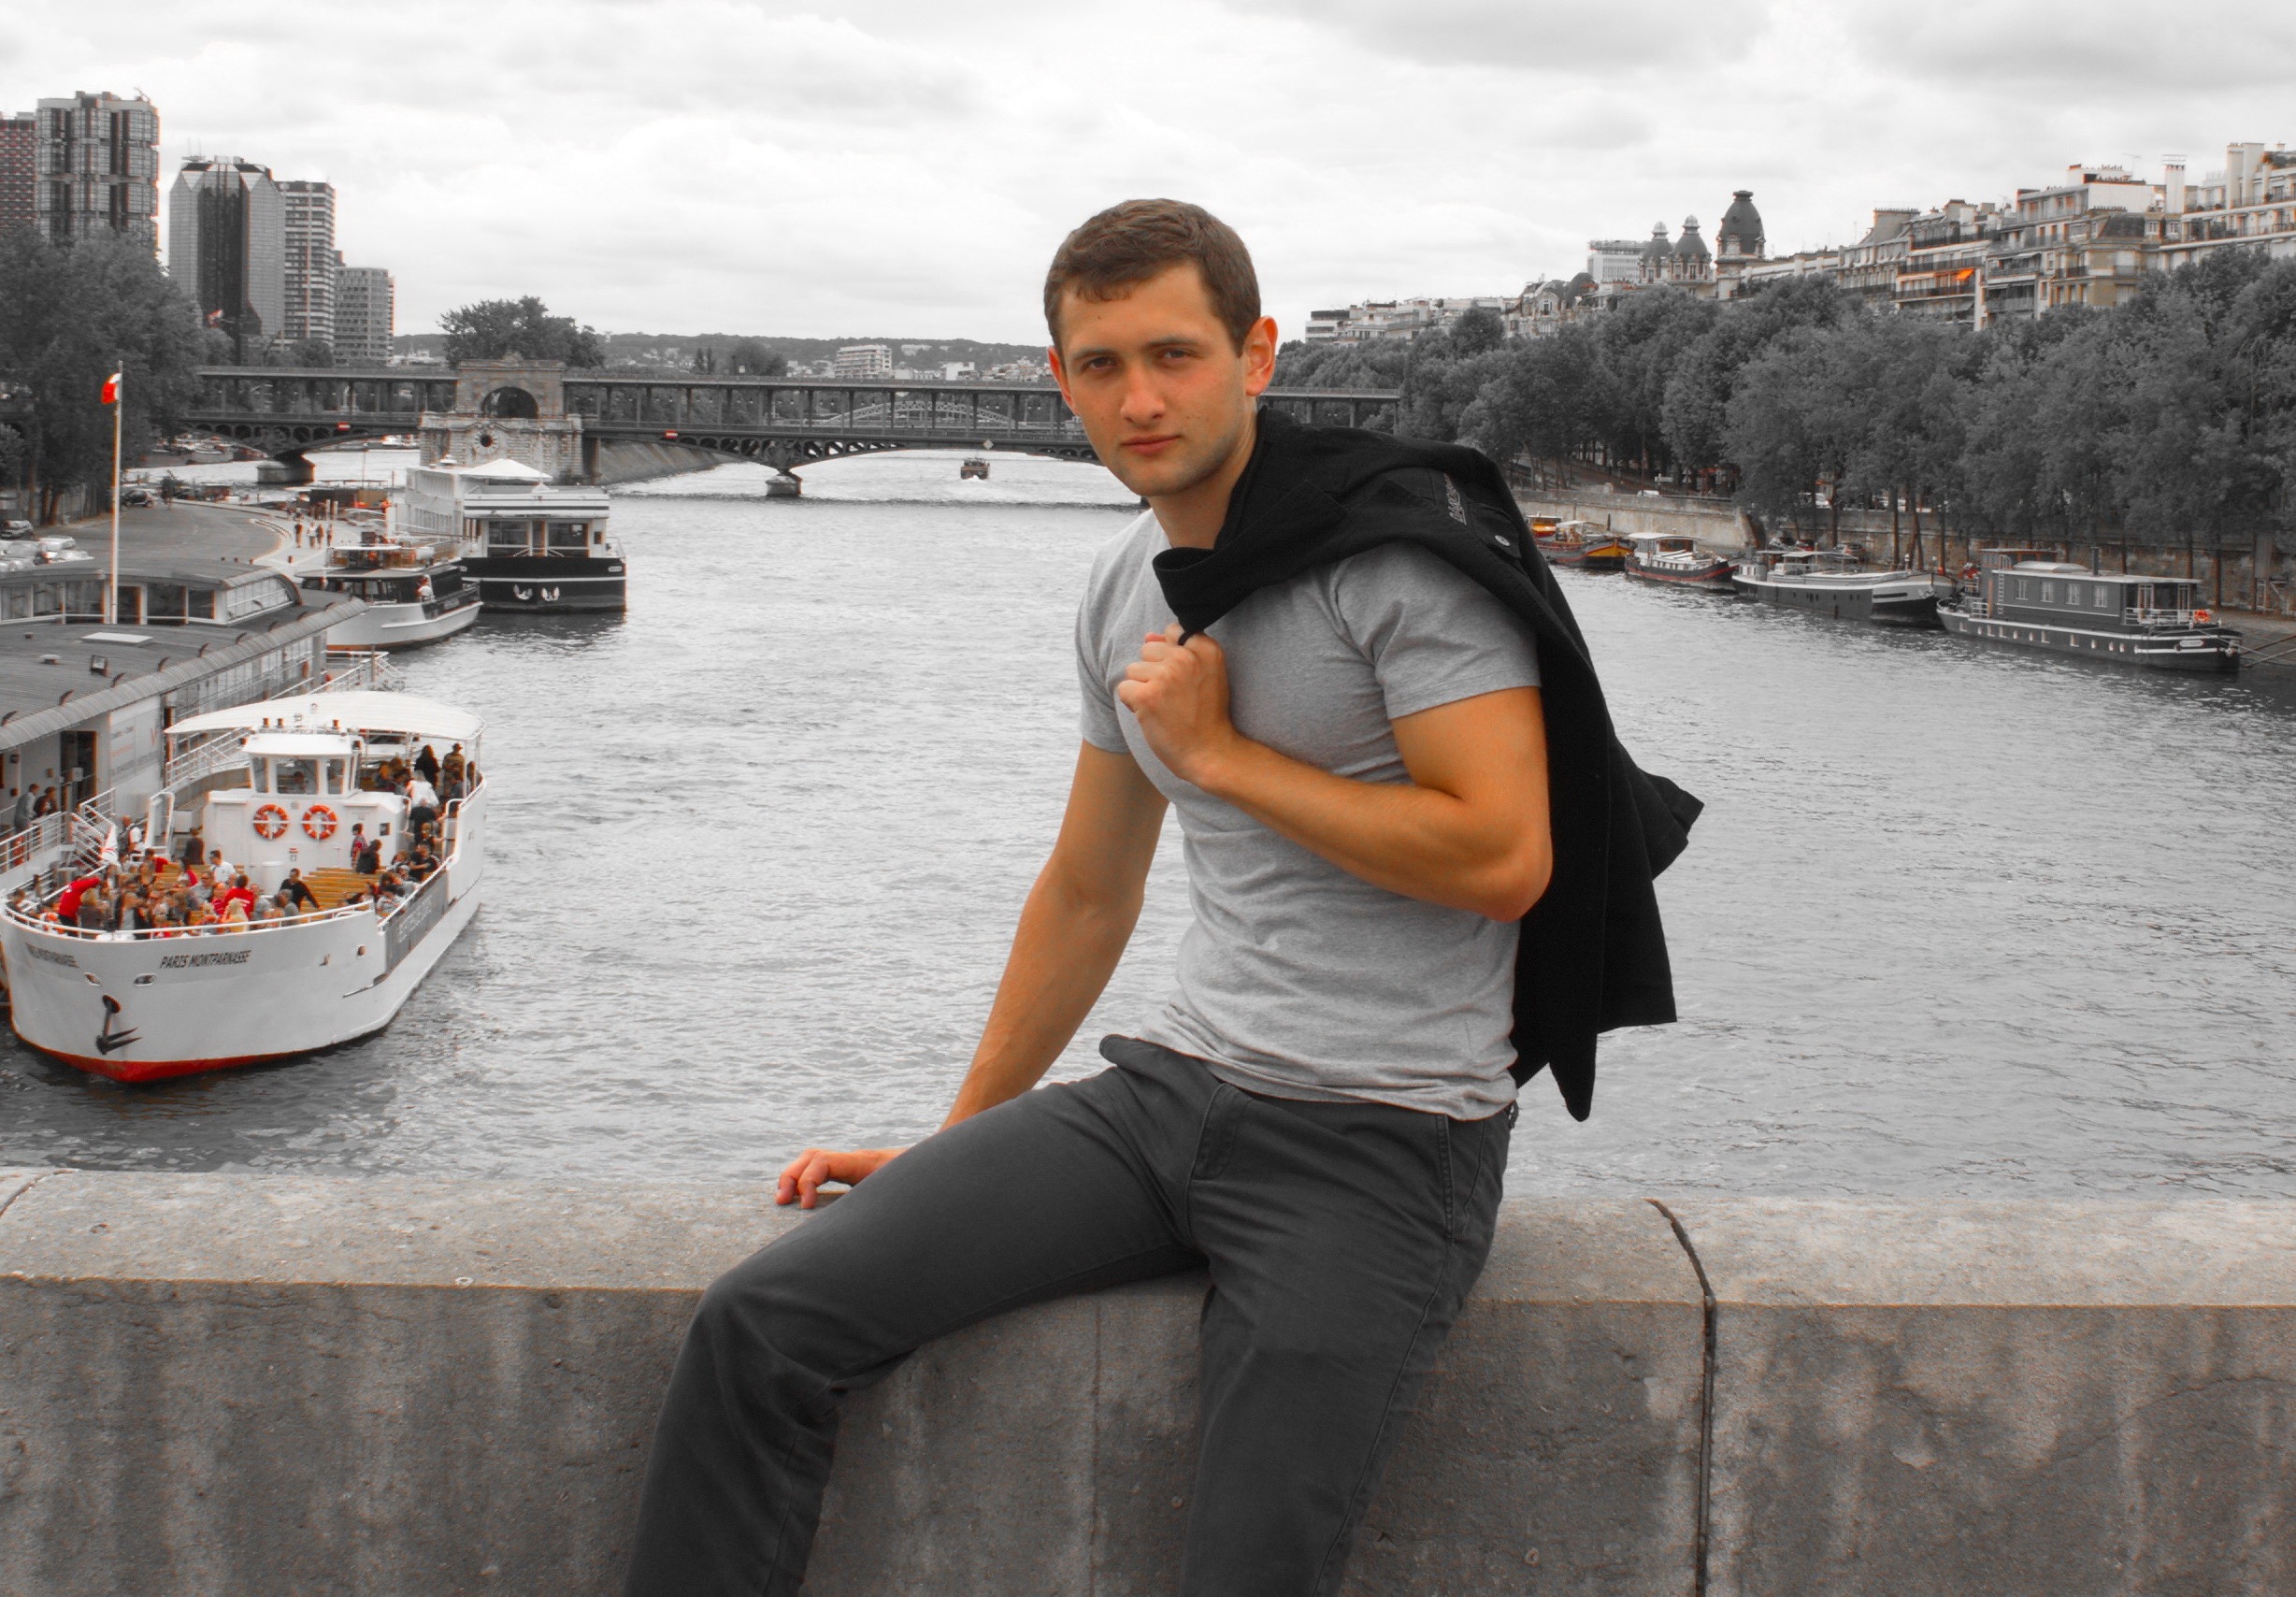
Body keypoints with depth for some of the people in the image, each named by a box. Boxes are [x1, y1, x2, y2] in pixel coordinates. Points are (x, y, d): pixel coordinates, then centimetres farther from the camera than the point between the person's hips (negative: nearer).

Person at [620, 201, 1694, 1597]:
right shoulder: (1128, 591, 12)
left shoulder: (1403, 539, -11)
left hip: (1385, 1142, -6)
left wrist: (1220, 752, -12)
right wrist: (957, 1143, 22)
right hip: (1177, 1089, 6)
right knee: (763, 1325, -8)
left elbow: (1504, 854, -20)